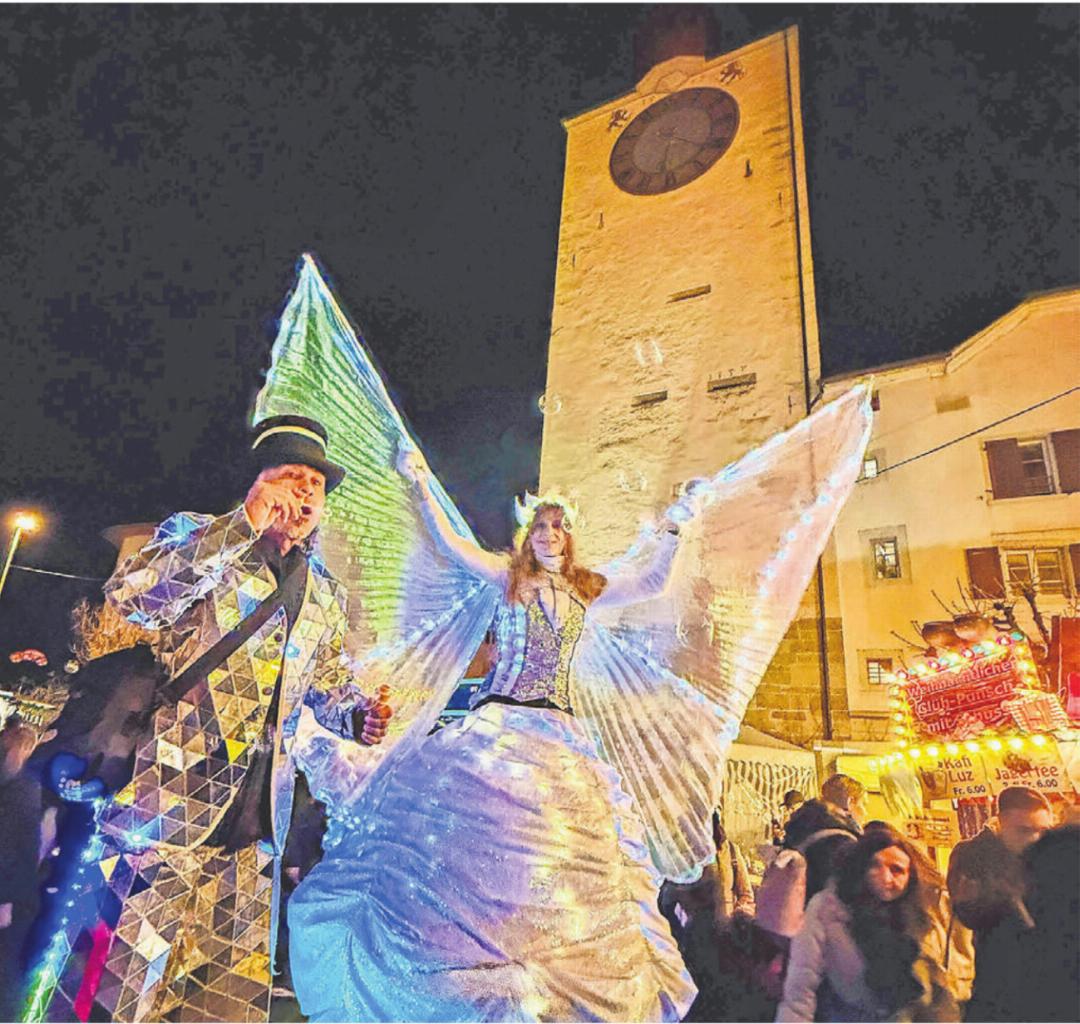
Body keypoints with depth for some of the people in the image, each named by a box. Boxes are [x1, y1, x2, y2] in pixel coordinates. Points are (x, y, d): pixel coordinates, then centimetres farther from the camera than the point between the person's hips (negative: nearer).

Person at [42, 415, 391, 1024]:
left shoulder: (327, 596, 13)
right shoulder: (196, 537, 0)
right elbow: (128, 596, -19)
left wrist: (358, 715, 0)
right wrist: (243, 527, -22)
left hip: (257, 813, 5)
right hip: (172, 791, -4)